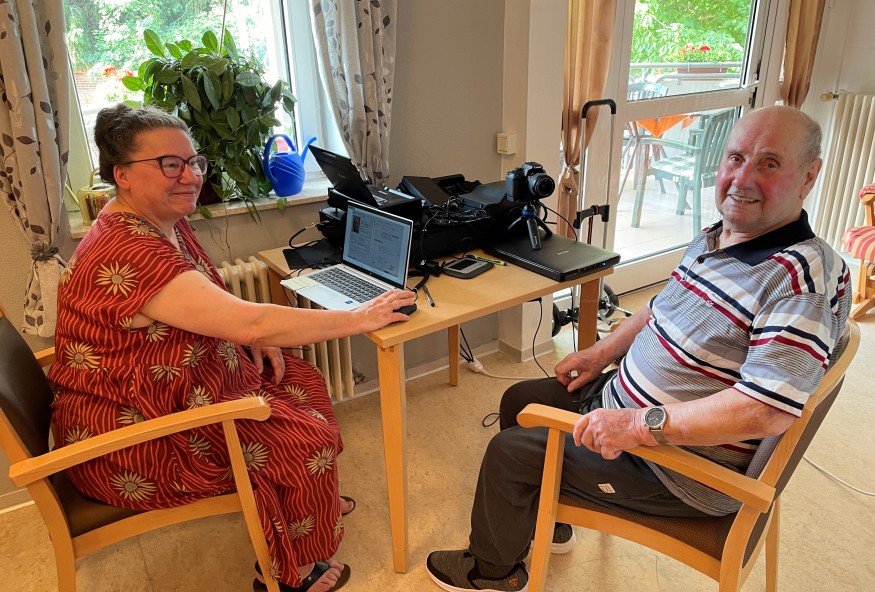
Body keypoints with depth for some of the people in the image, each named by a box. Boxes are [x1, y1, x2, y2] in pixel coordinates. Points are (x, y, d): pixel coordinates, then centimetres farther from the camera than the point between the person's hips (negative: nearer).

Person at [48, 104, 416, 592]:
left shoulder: (168, 223, 0)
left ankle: (314, 501, 30)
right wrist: (359, 319, -27)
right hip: (131, 442, -9)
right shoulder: (129, 255, -32)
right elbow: (250, 323, -35)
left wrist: (255, 336, -6)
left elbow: (206, 307, 14)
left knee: (300, 381, 9)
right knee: (307, 440, -9)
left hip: (171, 393, 10)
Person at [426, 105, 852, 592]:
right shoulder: (712, 239, 2)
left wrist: (641, 424, -36)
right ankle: (547, 519, 41)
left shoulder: (808, 278, -27)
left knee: (509, 451, -5)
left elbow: (769, 410, -36)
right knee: (520, 400, 19)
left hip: (678, 471, -9)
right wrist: (603, 352, 8)